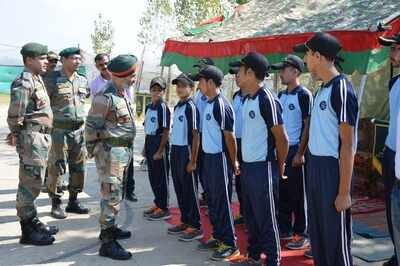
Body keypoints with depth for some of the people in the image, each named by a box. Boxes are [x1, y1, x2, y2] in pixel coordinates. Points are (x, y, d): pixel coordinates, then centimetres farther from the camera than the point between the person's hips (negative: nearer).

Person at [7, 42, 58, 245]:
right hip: (32, 137, -10)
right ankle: (28, 231, 5)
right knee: (30, 183, -3)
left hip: (42, 137, 10)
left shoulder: (37, 80, 14)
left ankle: (33, 223, 29)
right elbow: (14, 115, -18)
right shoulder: (23, 83, -15)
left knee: (33, 182, 17)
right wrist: (16, 135, -8)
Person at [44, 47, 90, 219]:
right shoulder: (52, 79, -6)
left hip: (79, 130, 6)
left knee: (78, 168, 9)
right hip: (59, 130, -5)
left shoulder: (83, 80, 11)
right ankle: (56, 204, 11)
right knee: (57, 168, 0)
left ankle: (73, 201, 22)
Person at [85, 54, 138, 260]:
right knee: (112, 195, -8)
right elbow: (91, 126, -16)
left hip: (124, 150, 10)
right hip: (110, 151, -10)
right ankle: (107, 242, -3)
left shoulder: (123, 93, 12)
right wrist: (93, 151, -9)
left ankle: (110, 227, 35)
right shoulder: (105, 97, -18)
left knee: (114, 193, 20)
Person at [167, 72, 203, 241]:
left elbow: (195, 135, -14)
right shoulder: (177, 107, 12)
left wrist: (193, 161, -16)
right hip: (175, 151, 8)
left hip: (186, 151, -8)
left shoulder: (191, 107, -12)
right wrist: (173, 152, 14)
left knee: (190, 190, -1)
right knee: (179, 189, 14)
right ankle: (185, 221, 25)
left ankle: (196, 227, 8)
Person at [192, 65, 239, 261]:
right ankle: (218, 237, 28)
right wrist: (201, 158, 14)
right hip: (208, 157, 9)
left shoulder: (221, 105, -17)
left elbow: (229, 136, -16)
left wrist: (234, 162, -12)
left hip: (220, 159, -9)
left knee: (222, 202, -1)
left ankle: (230, 244, 10)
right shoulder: (208, 104, 10)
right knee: (212, 201, 16)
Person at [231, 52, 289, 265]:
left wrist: (279, 167, -5)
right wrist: (242, 163, 15)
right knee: (250, 215, 18)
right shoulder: (246, 99, 10)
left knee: (266, 217, 2)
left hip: (263, 168, -9)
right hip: (247, 167, 9)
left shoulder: (267, 99, -17)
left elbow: (282, 138, -15)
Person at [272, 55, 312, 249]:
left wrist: (300, 153, -16)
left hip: (295, 150, -7)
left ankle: (302, 234, 11)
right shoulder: (281, 96, 11)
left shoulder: (304, 95, -10)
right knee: (282, 192, 12)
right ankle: (285, 229, 24)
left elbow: (307, 126, -13)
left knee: (298, 194, 1)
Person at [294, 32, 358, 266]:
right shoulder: (322, 89, 11)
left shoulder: (341, 89, -16)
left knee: (336, 237, 1)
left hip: (333, 168, -9)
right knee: (317, 231, 19)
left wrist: (344, 191, -20)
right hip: (315, 166, 9)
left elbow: (347, 144, -19)